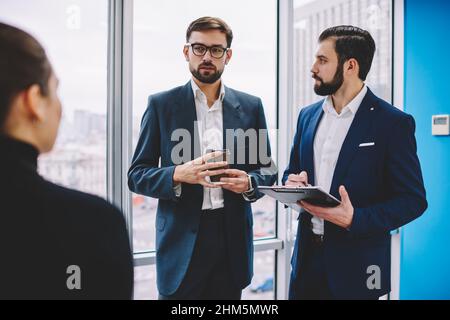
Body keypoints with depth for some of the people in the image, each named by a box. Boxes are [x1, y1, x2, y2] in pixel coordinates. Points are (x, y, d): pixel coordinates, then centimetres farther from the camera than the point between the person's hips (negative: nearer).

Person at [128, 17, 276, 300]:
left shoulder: (250, 106, 7)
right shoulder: (162, 105, 1)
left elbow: (267, 170, 11)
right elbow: (137, 175, 0)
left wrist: (249, 182, -11)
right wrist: (179, 174, -19)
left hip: (233, 239, 2)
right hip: (181, 241, -2)